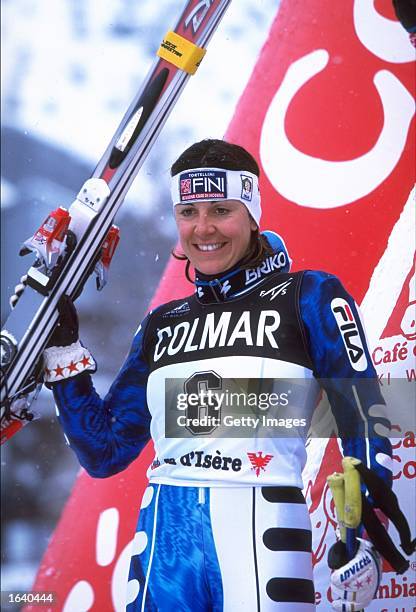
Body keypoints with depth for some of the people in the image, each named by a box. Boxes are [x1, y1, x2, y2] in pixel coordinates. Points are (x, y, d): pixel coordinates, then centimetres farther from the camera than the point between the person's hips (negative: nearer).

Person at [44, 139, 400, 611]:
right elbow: (104, 453, 17)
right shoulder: (162, 325, 17)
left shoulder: (307, 297, 3)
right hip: (163, 536, 4)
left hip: (261, 533, -4)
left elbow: (363, 419, -4)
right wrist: (63, 350, 10)